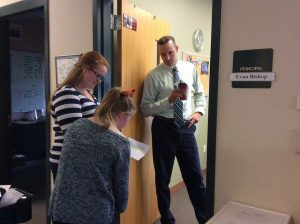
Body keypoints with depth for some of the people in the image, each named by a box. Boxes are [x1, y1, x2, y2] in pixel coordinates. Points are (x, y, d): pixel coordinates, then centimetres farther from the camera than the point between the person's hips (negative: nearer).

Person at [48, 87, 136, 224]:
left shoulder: (76, 125, -2)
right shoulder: (120, 143, -15)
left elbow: (66, 170, 9)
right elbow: (121, 187, -7)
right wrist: (120, 207, 15)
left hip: (59, 209, 4)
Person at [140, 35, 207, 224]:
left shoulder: (190, 68, 5)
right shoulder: (153, 76, -6)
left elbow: (199, 93, 18)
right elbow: (145, 109, -8)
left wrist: (199, 111, 1)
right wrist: (169, 100, -20)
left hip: (186, 127, 2)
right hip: (164, 128, -2)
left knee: (195, 176, 10)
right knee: (163, 178, 12)